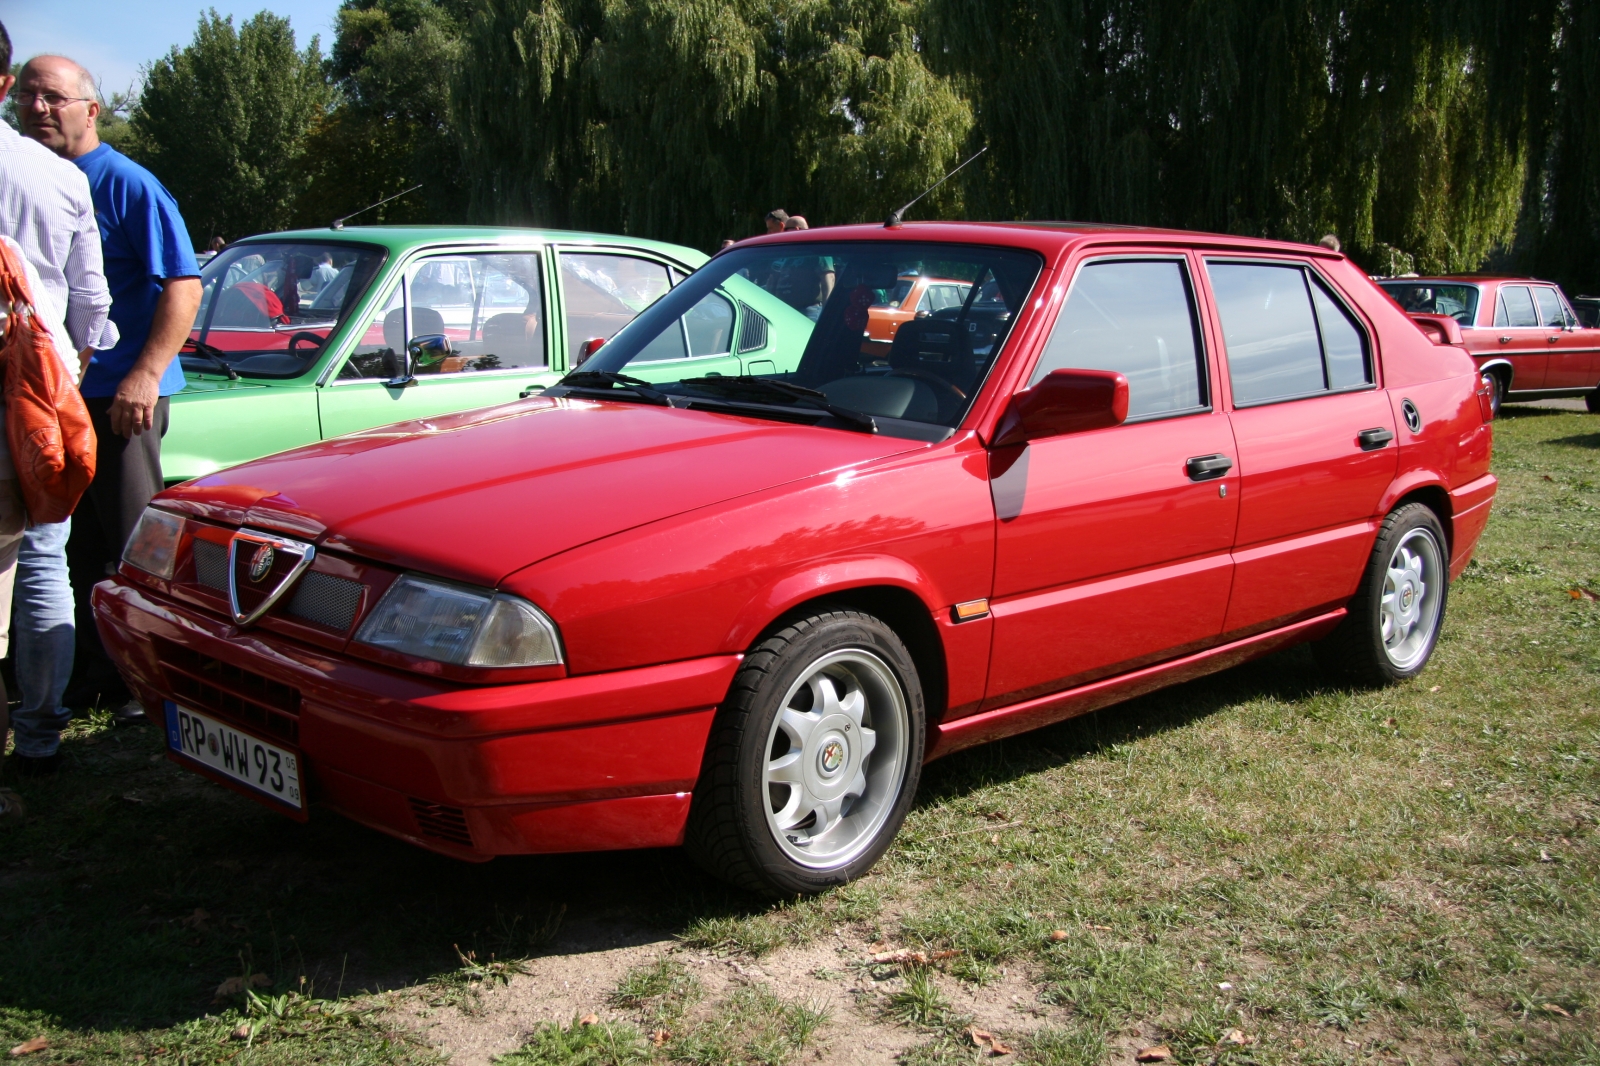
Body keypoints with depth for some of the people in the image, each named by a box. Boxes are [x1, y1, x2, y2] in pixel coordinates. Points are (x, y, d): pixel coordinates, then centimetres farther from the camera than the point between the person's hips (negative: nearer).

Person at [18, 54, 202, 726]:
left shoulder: (126, 184, -7)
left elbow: (183, 284, -13)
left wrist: (145, 375, -22)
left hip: (118, 397, -7)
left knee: (133, 550, 0)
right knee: (79, 548, 13)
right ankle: (93, 674, 24)